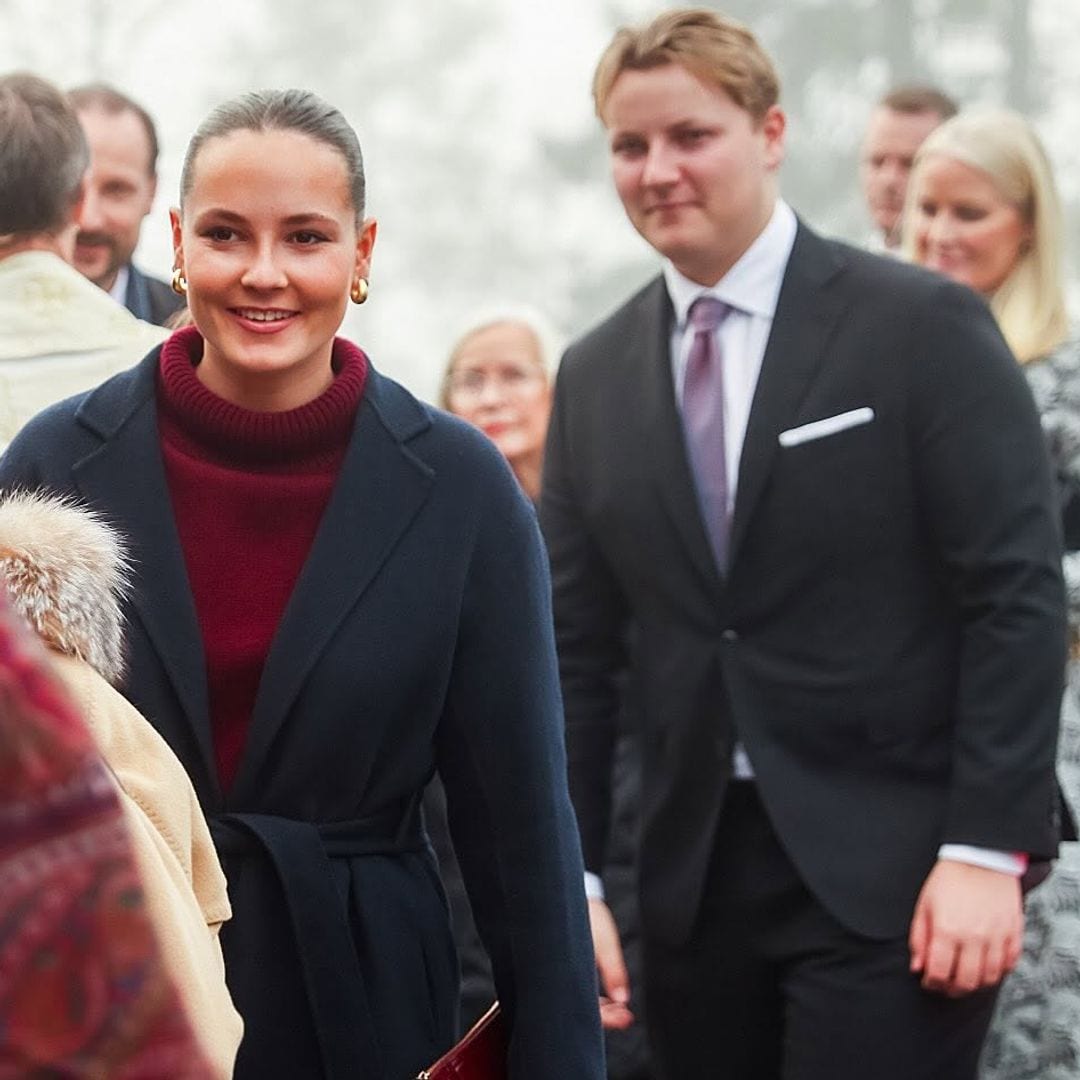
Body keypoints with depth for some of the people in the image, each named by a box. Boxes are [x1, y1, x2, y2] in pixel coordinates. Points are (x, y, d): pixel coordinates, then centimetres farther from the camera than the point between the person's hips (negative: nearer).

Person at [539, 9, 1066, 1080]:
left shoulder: (923, 326, -4)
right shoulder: (595, 377, 10)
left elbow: (1017, 597, -8)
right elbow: (576, 649, 11)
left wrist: (987, 851, -14)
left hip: (889, 872, -5)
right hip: (692, 881, 5)